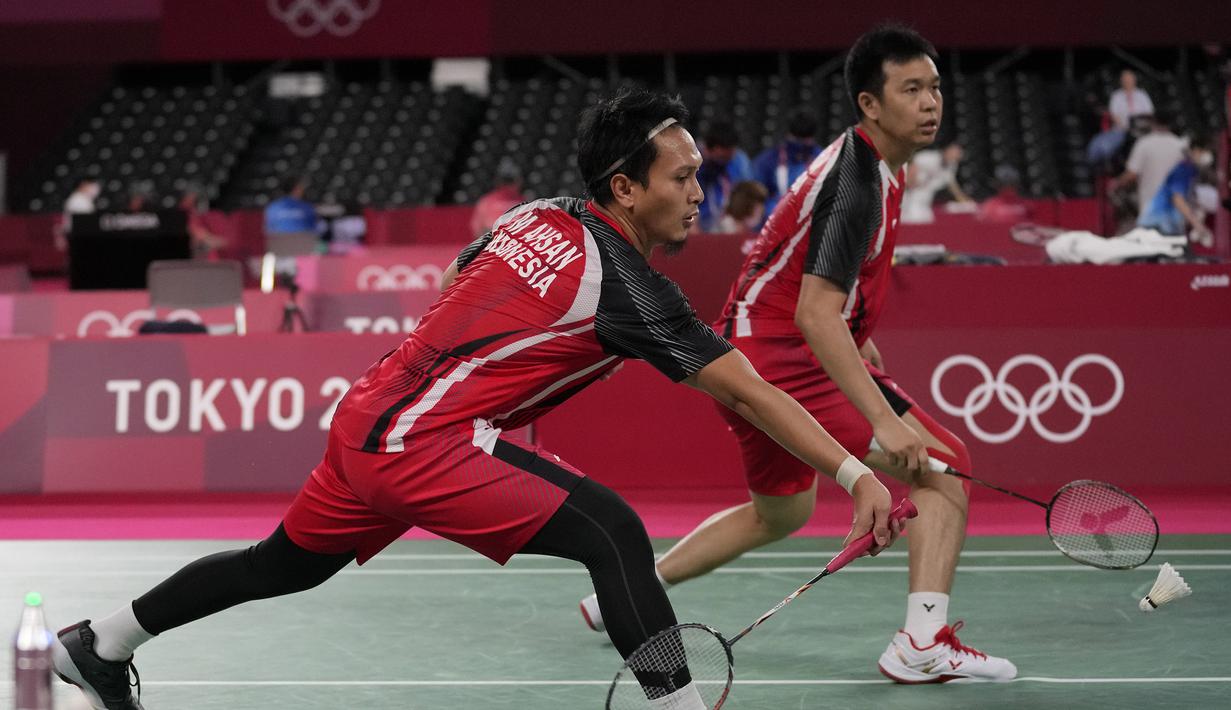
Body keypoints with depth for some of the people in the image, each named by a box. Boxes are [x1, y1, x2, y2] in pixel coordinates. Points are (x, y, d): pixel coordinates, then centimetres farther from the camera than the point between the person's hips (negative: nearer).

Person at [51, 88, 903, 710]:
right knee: (612, 531, -16)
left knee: (281, 565, 28)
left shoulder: (539, 218, 8)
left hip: (370, 416, 9)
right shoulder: (623, 278, -14)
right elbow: (749, 393, -17)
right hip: (423, 443, -9)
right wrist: (855, 473, -17)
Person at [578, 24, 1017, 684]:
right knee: (941, 465, -17)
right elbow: (814, 314, -30)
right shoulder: (859, 184, -20)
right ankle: (923, 644, -27)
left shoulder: (858, 161, 12)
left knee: (781, 512, 30)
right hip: (782, 355, -11)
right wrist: (884, 419, -36)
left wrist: (872, 366, 25)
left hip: (750, 352, 11)